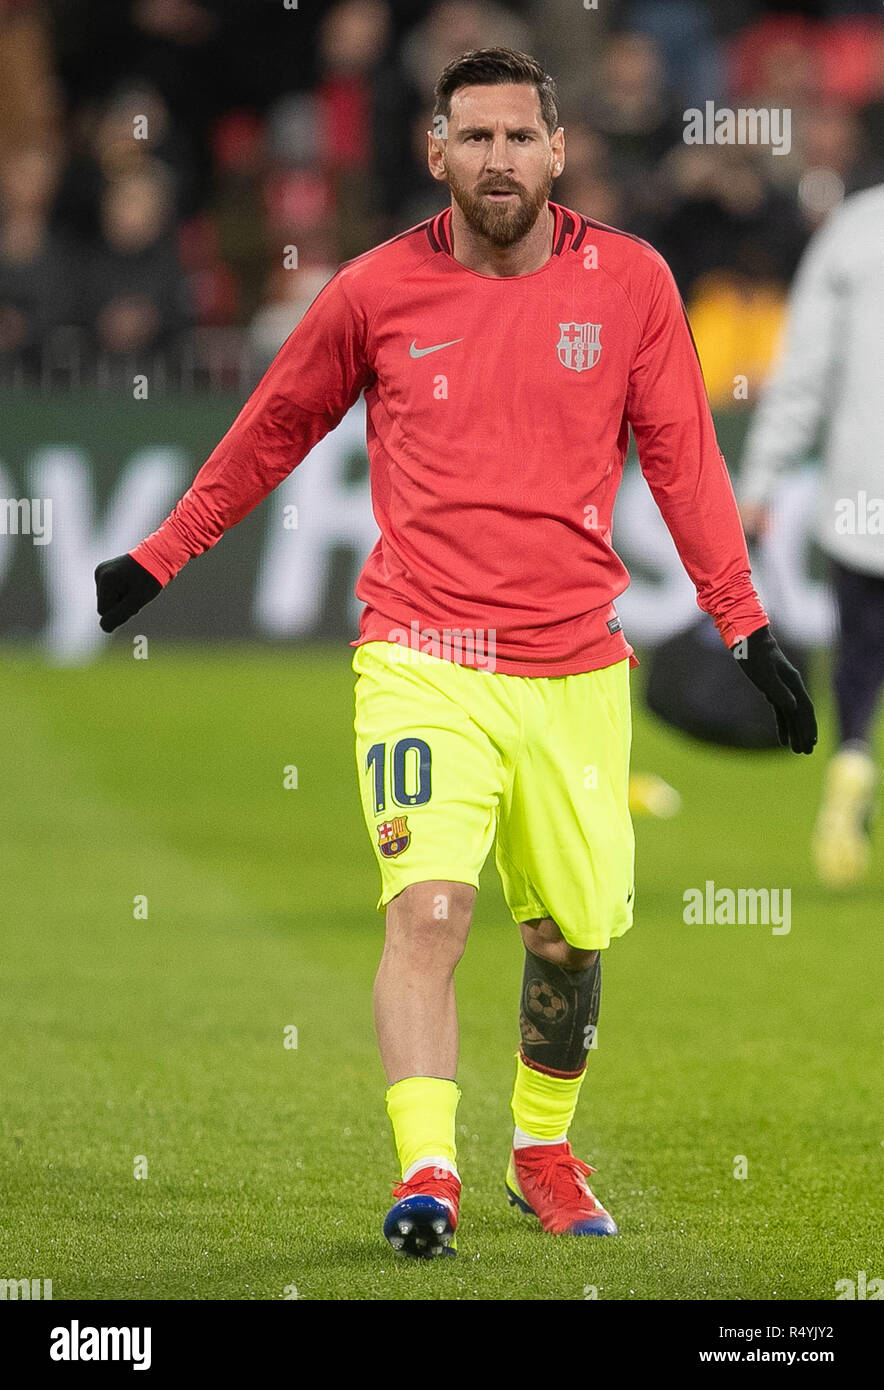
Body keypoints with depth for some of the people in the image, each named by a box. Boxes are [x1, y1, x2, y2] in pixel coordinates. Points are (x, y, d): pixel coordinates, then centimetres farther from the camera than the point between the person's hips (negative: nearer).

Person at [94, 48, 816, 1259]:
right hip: (423, 659, -2)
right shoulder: (379, 290, 0)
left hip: (575, 671, 2)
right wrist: (155, 562, 19)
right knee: (428, 909, -19)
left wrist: (749, 631, 4)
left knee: (571, 936, 10)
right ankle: (426, 1172, -23)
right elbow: (274, 430, 14)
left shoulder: (630, 283, 1)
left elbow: (682, 462, 8)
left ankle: (544, 1151, 32)